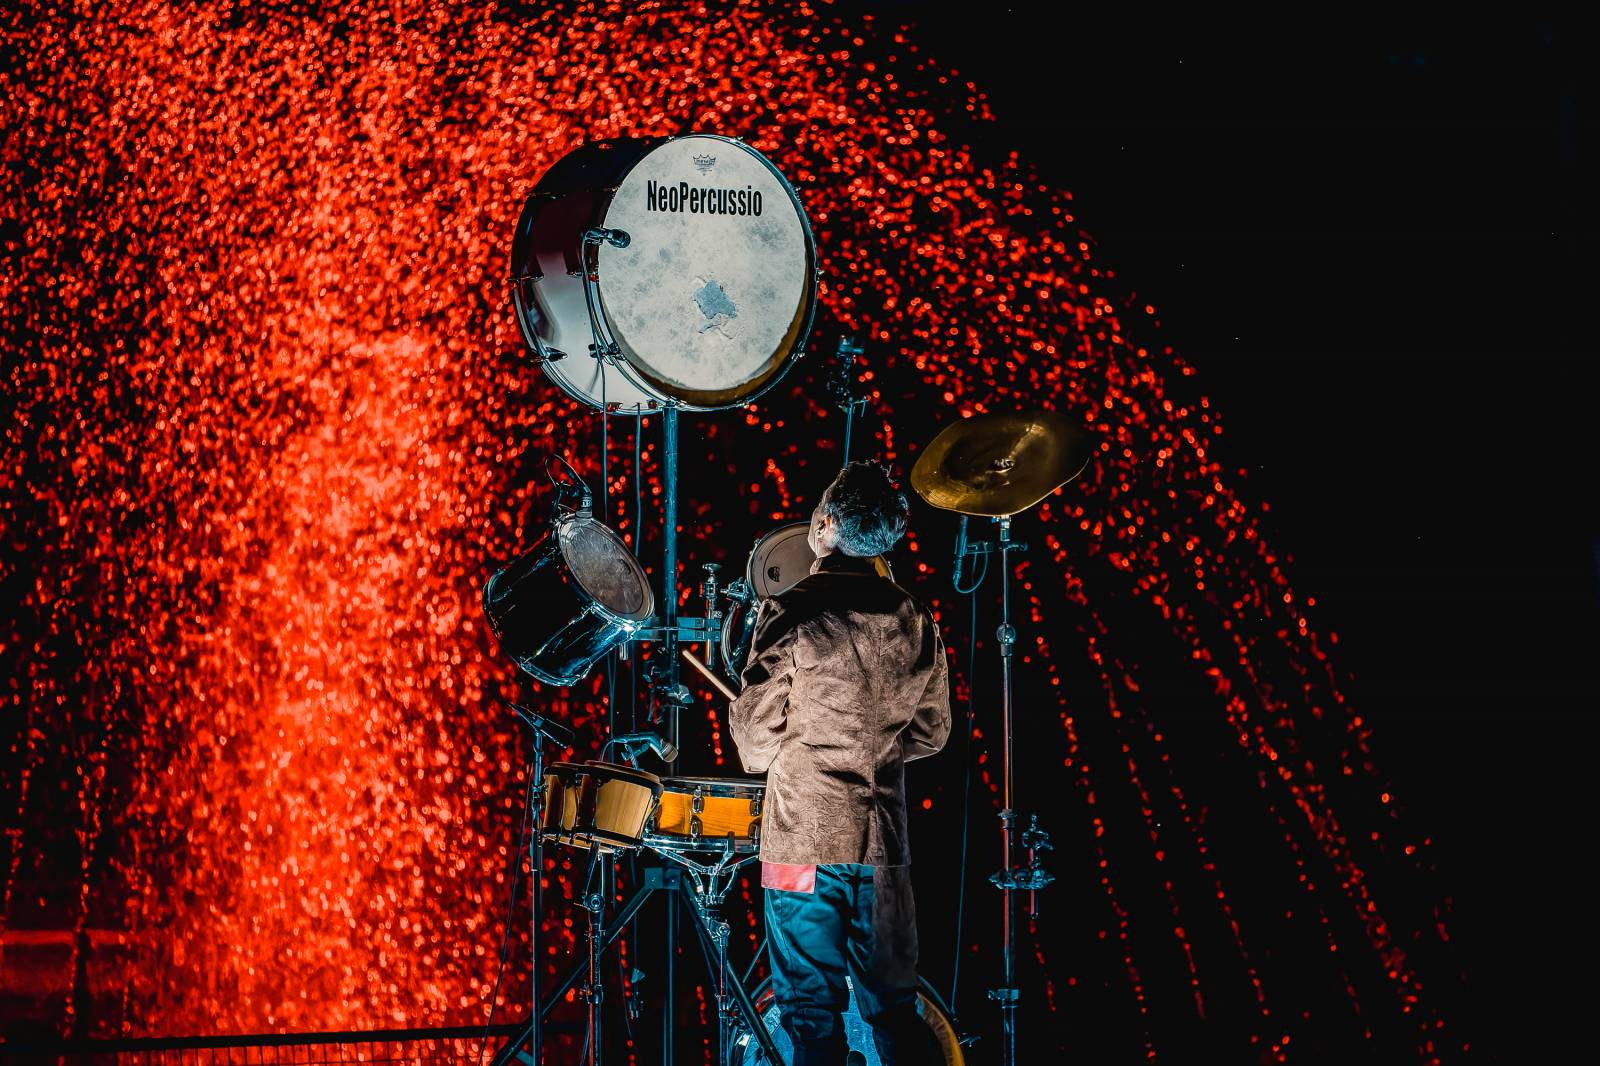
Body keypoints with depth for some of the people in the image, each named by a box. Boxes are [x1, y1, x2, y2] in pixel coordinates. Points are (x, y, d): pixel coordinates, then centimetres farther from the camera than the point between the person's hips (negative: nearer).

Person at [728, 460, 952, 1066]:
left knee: (813, 1012, 0)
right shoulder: (914, 622, 4)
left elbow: (756, 734, -8)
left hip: (804, 835, -4)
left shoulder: (792, 615, -10)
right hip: (883, 836, 4)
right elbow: (931, 732, 13)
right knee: (892, 1006, 11)